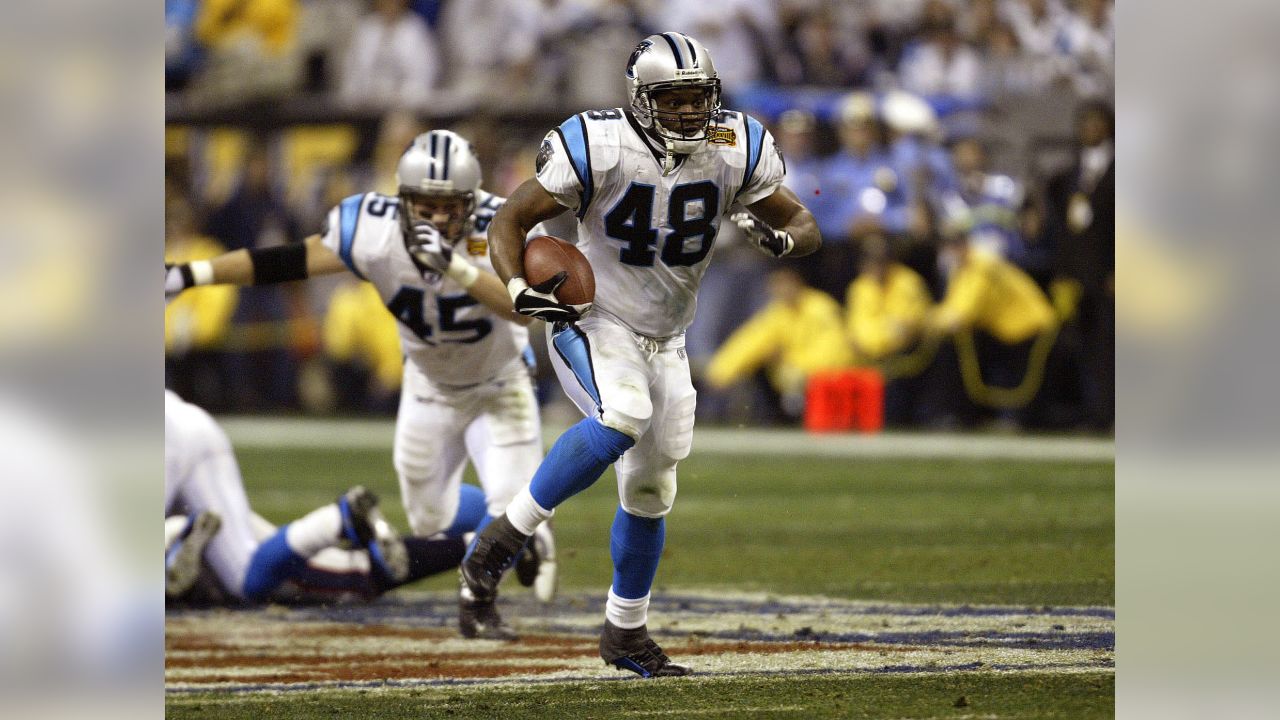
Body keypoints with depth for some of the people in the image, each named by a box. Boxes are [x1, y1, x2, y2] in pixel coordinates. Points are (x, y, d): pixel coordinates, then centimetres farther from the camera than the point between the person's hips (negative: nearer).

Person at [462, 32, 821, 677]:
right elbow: (509, 222, -14)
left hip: (664, 343, 6)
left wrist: (782, 239, -24)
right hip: (592, 323, -6)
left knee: (649, 492, 12)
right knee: (621, 420, -35)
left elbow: (806, 228, 0)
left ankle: (625, 633, 29)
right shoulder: (600, 147, -20)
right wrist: (518, 289, -32)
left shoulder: (736, 151, -8)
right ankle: (507, 532, -23)